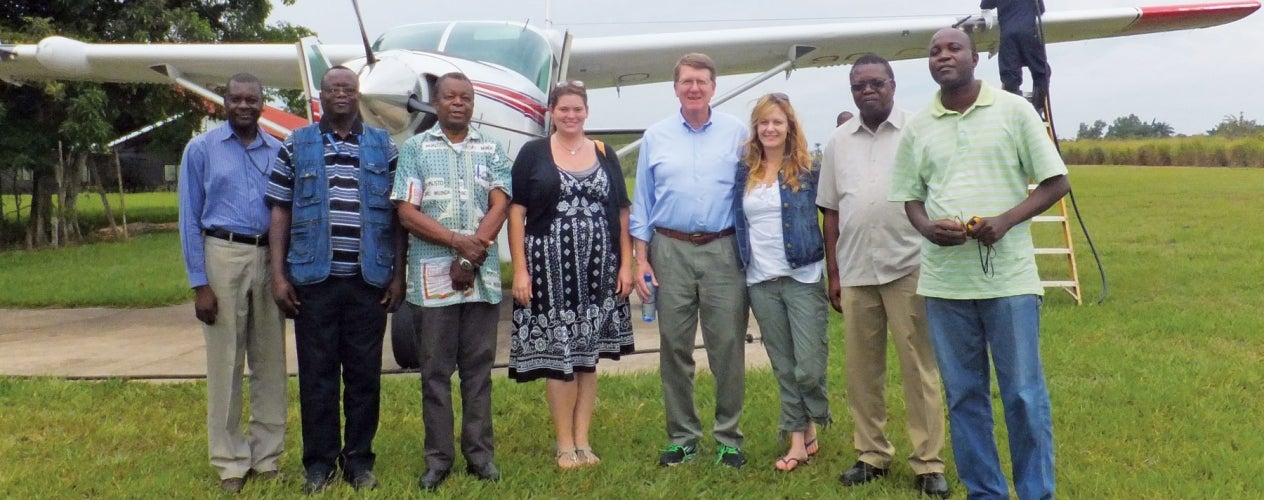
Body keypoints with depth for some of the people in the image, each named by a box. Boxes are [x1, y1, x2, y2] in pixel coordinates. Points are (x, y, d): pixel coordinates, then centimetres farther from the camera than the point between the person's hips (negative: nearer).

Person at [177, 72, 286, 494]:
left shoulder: (279, 152, 8)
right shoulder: (201, 149, 3)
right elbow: (190, 219, 0)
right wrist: (199, 283, -7)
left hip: (270, 258, 2)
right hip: (224, 255, -2)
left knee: (270, 362, 7)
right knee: (225, 362, 2)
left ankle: (267, 454, 18)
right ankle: (230, 460, 13)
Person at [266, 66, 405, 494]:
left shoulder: (383, 146, 9)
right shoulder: (296, 146, 8)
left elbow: (397, 215, 8)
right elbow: (280, 212, 6)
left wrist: (398, 275, 2)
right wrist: (278, 274, -1)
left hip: (369, 279, 1)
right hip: (314, 278, 0)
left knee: (365, 373, 6)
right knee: (317, 373, 5)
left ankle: (359, 459, 18)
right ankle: (319, 462, 16)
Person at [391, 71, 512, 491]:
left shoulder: (491, 150, 11)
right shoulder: (415, 149, 6)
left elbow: (499, 206, 1)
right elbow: (407, 212, -2)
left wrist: (471, 258, -11)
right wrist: (459, 242, -12)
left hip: (483, 274, 1)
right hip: (432, 275, -1)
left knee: (478, 367, 7)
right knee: (436, 370, 4)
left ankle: (480, 454, 15)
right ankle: (438, 458, 12)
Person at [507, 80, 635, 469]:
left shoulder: (605, 155, 10)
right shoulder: (533, 154, 2)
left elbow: (622, 214, 10)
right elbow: (516, 213, -2)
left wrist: (626, 264, 3)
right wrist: (520, 269, -9)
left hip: (598, 270, 3)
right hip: (550, 267, -3)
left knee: (588, 354, 8)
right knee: (558, 353, 1)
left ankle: (583, 440, 18)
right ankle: (565, 444, 12)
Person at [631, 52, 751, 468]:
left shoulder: (736, 133, 4)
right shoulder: (656, 136, 8)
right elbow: (642, 202, 9)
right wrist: (641, 259, 4)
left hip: (724, 250, -1)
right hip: (671, 250, 2)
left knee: (728, 345, 0)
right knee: (674, 346, 6)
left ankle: (728, 437, 12)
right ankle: (682, 435, 18)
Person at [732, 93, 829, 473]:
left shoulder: (809, 171, -1)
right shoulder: (744, 173, 7)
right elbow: (738, 223, 13)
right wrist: (740, 267, 7)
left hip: (803, 278, -3)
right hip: (760, 282, 3)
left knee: (809, 366, -4)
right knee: (783, 367, 9)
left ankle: (812, 426, 21)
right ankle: (799, 440, 18)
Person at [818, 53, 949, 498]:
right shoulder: (838, 142, 11)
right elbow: (831, 212, 12)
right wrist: (833, 273, 9)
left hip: (908, 268, -3)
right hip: (855, 272, 4)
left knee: (919, 366, 1)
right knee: (861, 368, 8)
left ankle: (928, 462, 9)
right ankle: (871, 453, 21)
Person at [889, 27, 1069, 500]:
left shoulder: (1013, 110, 0)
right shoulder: (917, 128, 8)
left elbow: (1056, 181, 1)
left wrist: (1006, 220, -15)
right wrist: (927, 227, -9)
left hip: (1009, 276, -3)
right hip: (944, 280, 3)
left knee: (1024, 394, 3)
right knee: (963, 395, 10)